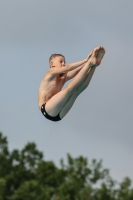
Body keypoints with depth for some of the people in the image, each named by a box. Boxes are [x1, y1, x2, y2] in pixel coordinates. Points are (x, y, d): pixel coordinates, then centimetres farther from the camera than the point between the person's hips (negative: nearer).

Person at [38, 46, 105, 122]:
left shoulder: (63, 77, 20)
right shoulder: (51, 73, 3)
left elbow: (76, 71, 2)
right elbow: (67, 68, -12)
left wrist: (88, 61, -15)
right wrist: (86, 60, -19)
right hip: (47, 110, -6)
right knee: (70, 88, -23)